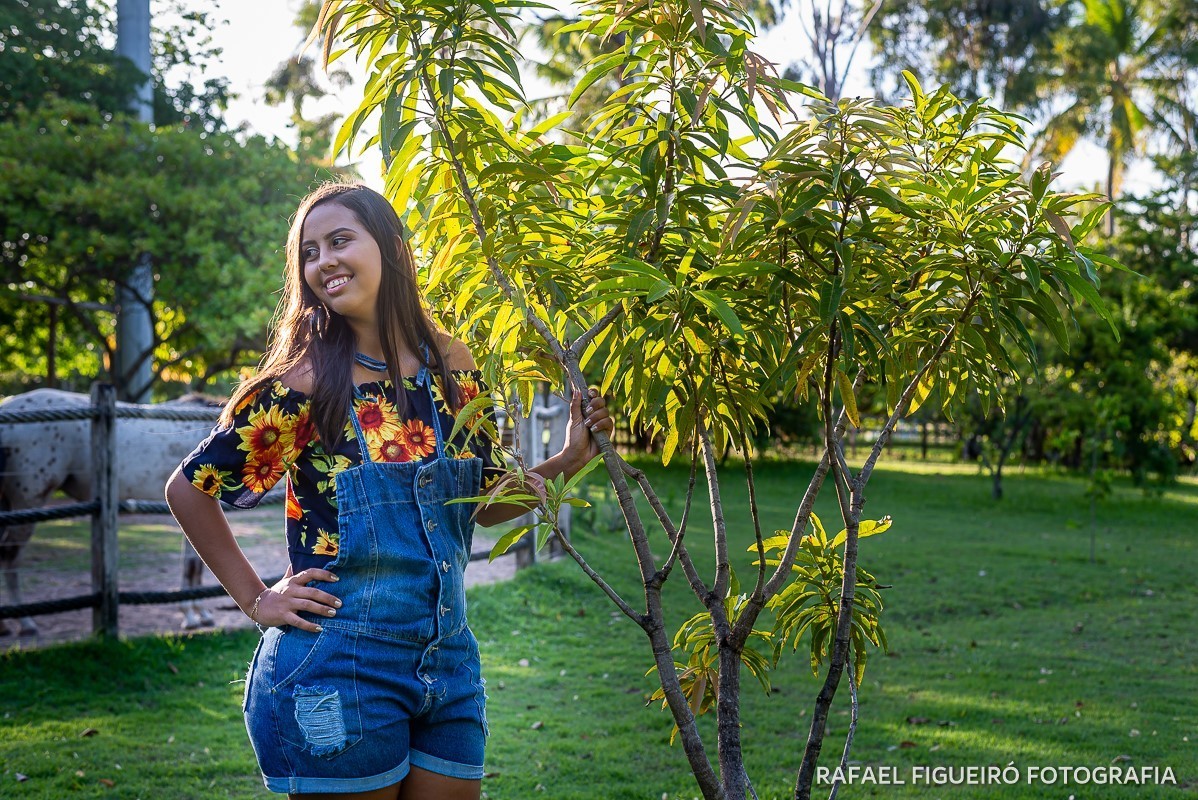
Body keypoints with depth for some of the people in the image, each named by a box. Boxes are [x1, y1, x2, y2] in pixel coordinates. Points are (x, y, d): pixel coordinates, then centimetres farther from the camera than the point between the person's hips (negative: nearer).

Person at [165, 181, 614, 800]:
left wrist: (568, 460, 1)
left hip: (448, 665, 5)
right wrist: (256, 600, -4)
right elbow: (190, 487, -1)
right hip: (337, 672, -4)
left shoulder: (452, 367, 3)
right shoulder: (304, 382, -9)